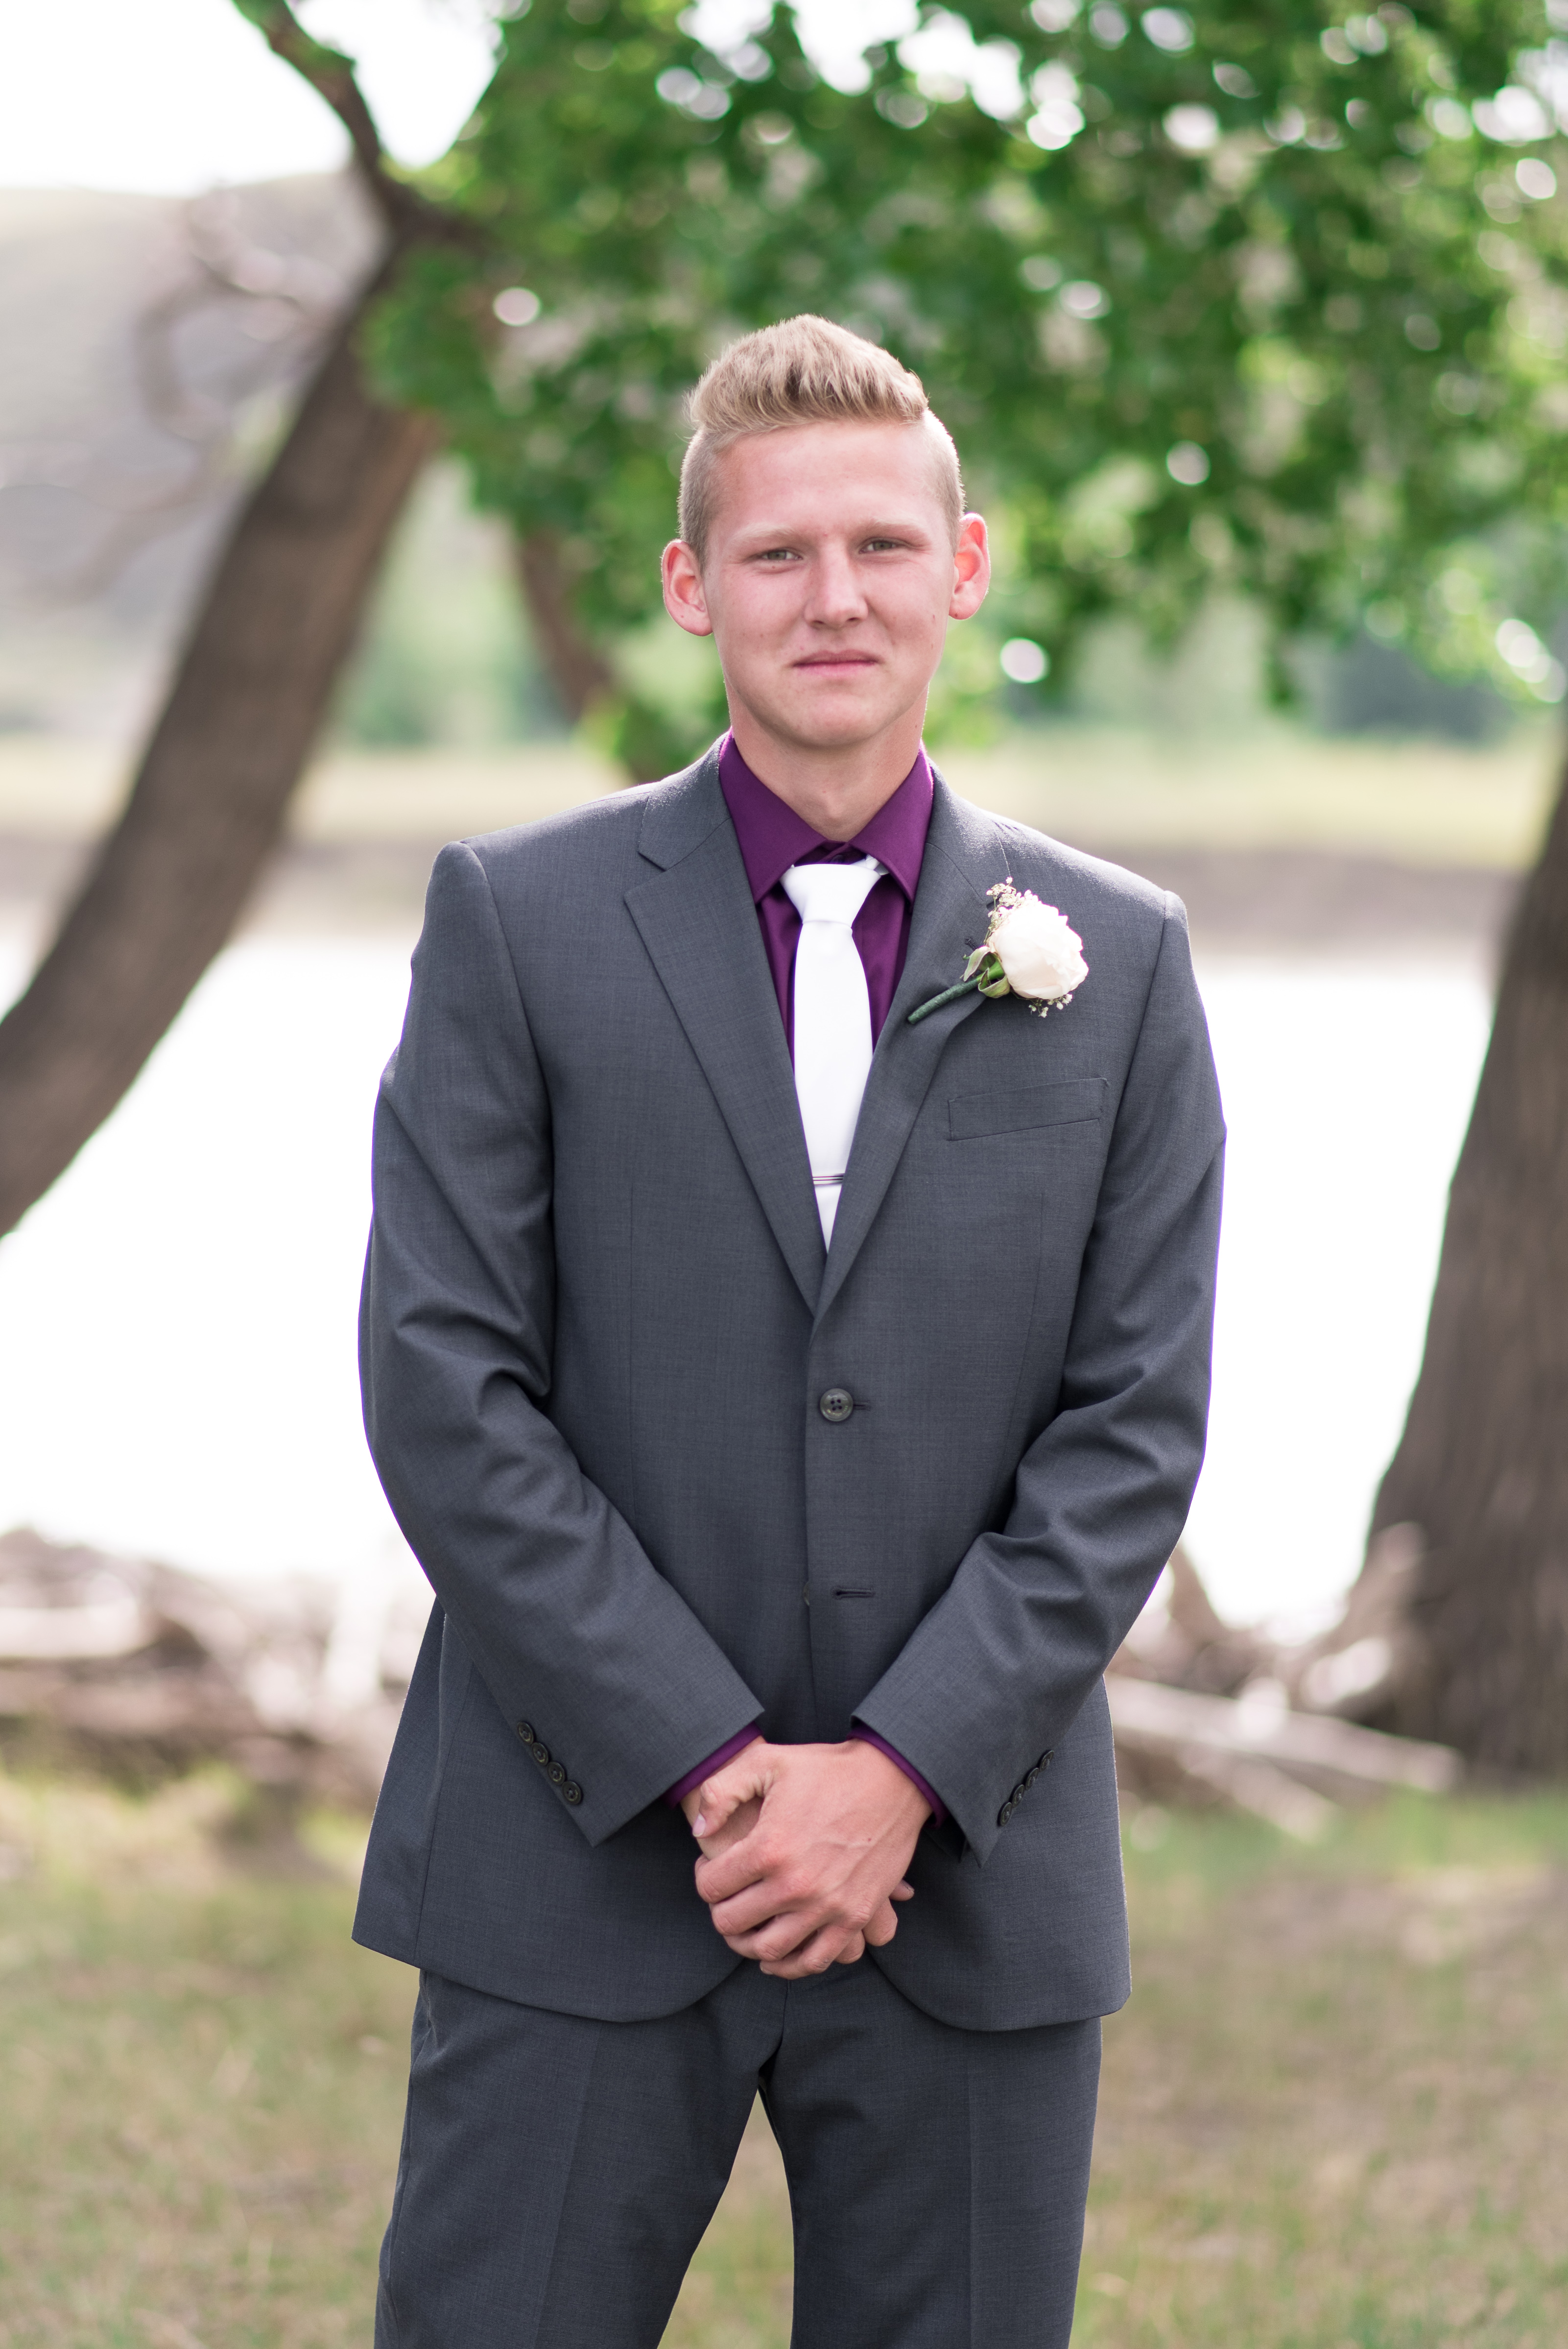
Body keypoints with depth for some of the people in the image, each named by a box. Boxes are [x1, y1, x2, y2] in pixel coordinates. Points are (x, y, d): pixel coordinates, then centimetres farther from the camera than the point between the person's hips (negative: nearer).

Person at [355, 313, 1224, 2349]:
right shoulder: (518, 922, 1)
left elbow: (1136, 1423, 2)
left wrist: (903, 1769, -9)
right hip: (585, 1872, -1)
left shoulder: (1116, 961, 7)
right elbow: (444, 1389, -5)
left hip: (972, 1875, 2)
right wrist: (708, 1768, -11)